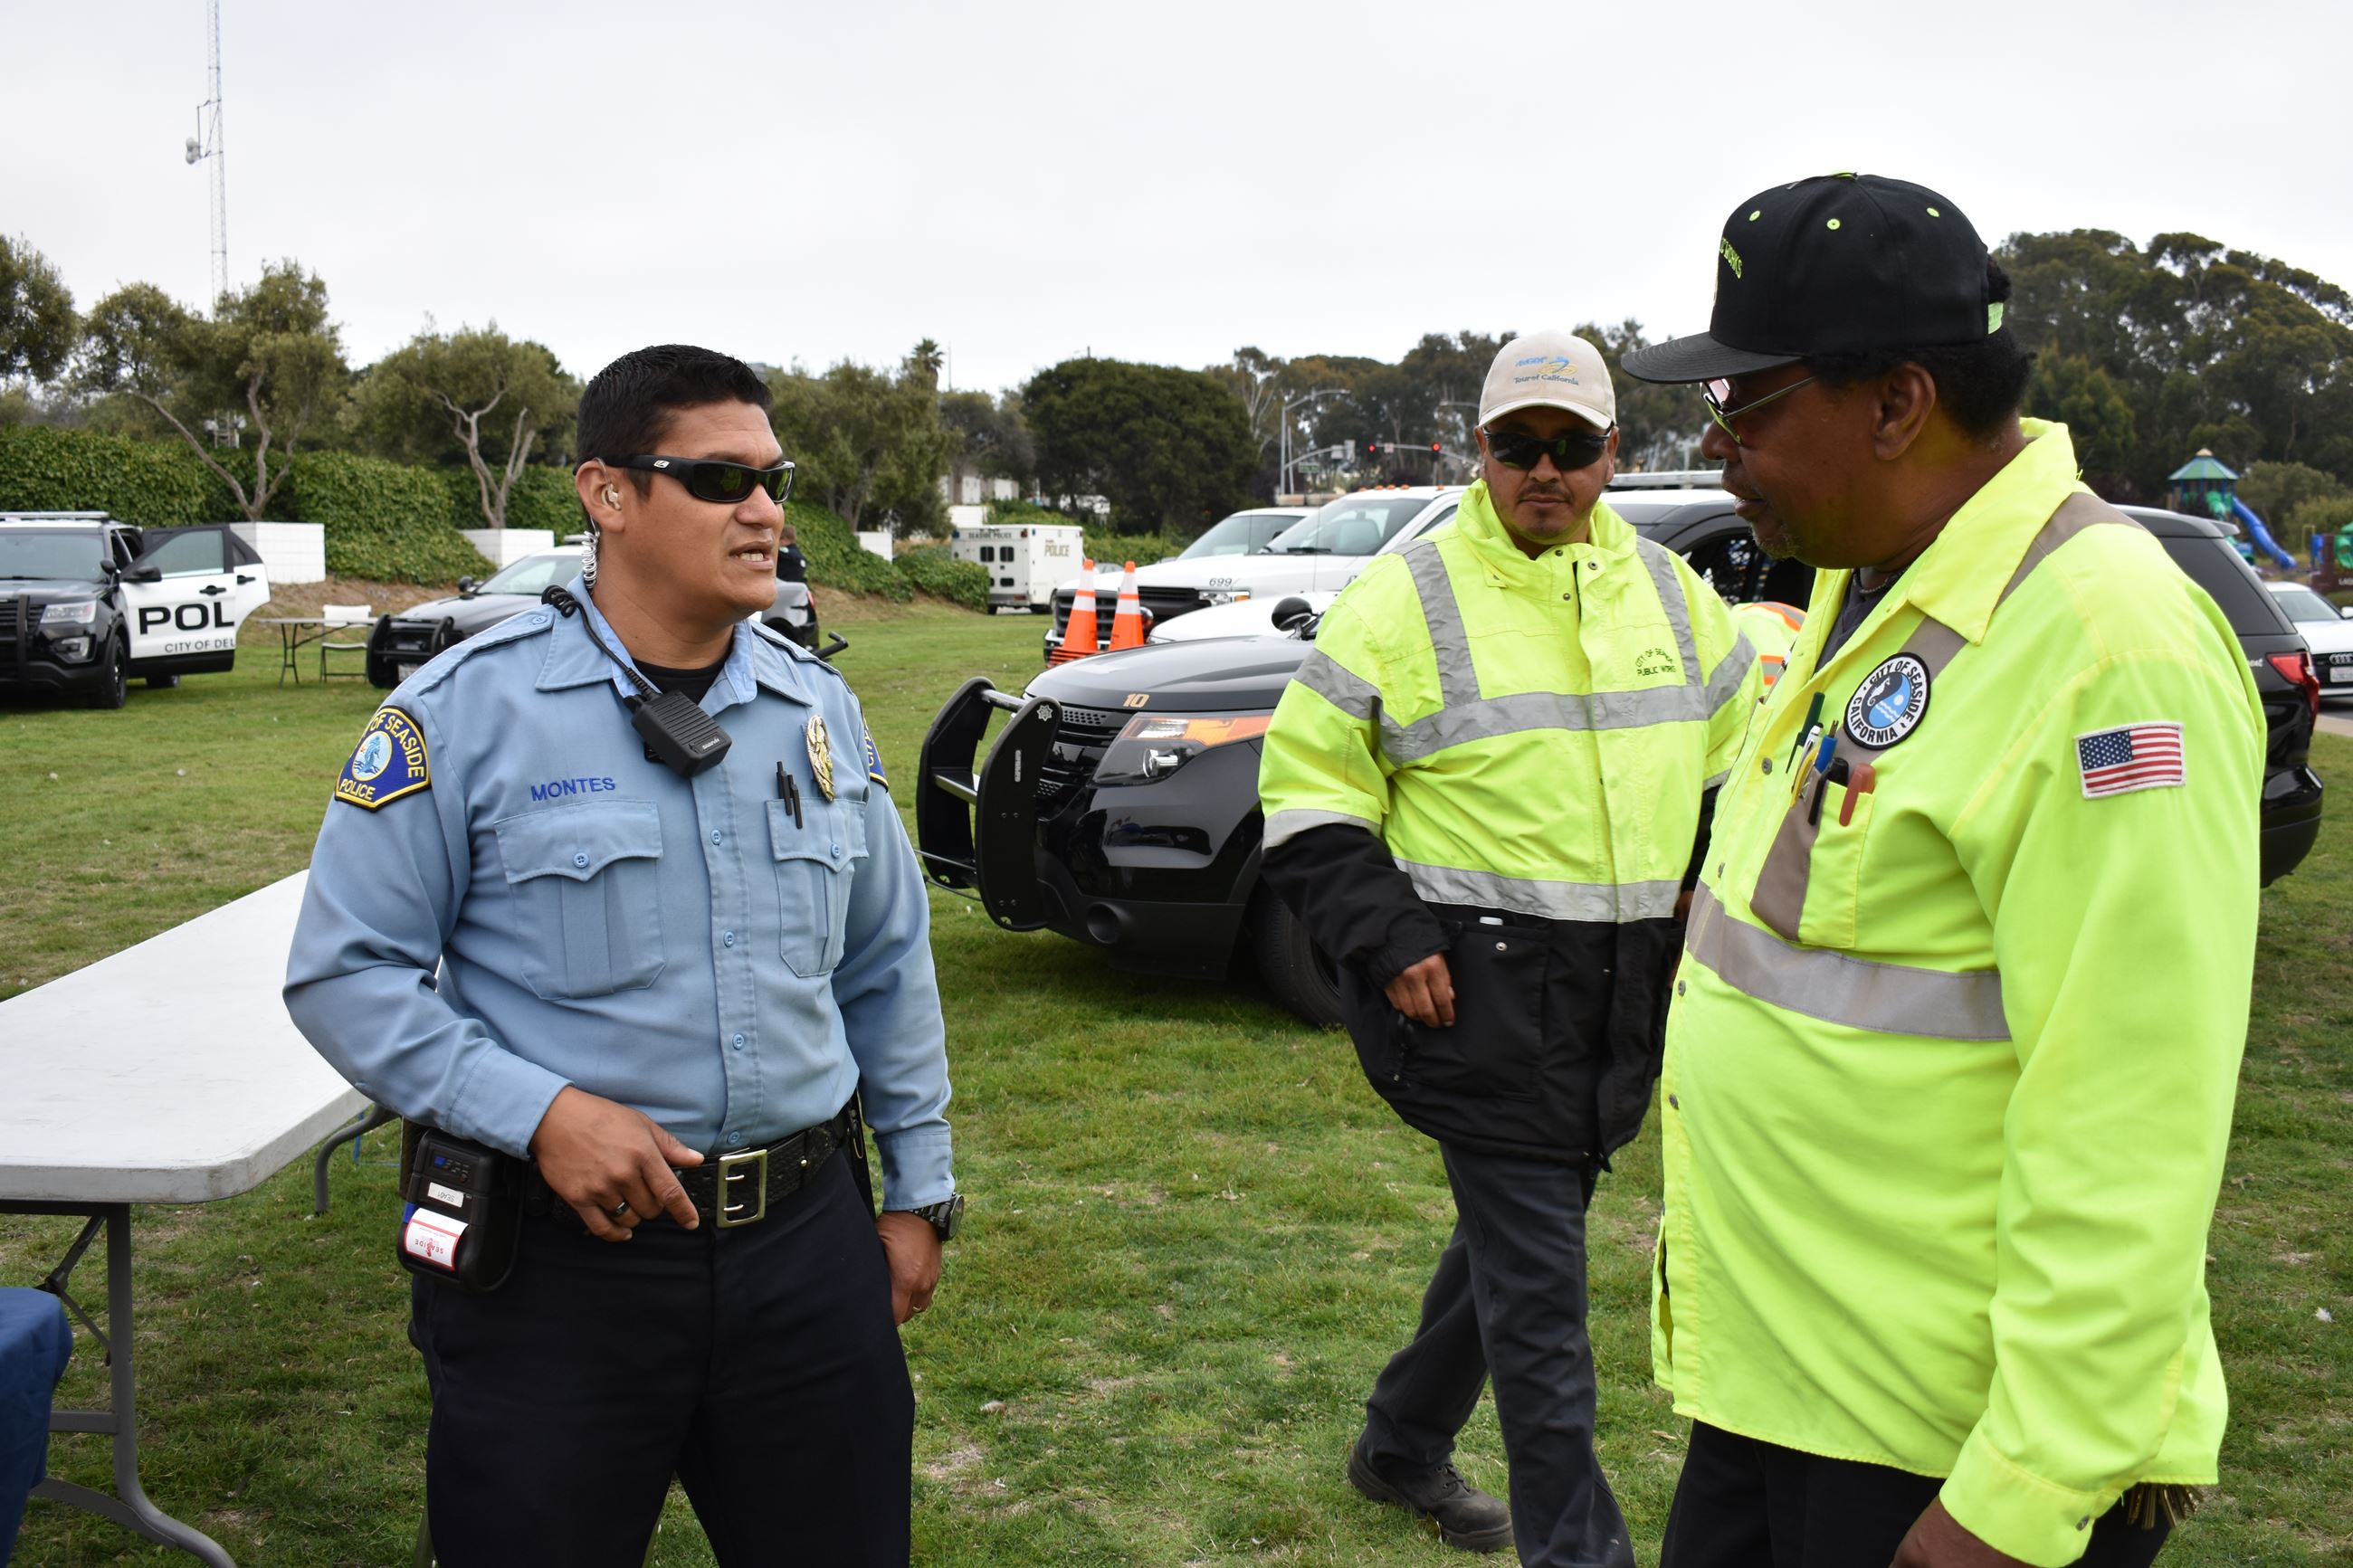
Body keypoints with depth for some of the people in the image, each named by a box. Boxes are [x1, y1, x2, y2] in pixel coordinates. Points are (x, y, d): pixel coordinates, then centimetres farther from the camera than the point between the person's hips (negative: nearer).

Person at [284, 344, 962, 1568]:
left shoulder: (818, 713, 7)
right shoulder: (468, 710, -8)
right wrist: (539, 1112, -18)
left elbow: (887, 970, 16)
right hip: (558, 1255, -4)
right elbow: (344, 971, -8)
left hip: (806, 1241, 4)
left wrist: (918, 1191, 15)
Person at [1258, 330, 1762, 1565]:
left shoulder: (1670, 593, 10)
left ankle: (1401, 1443, 39)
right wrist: (1386, 941, -12)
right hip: (1479, 987, -6)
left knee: (1517, 1226, 19)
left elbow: (1738, 765, 21)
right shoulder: (1407, 597, -6)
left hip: (1625, 992, 6)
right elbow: (1308, 788, -3)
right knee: (1536, 1278, -4)